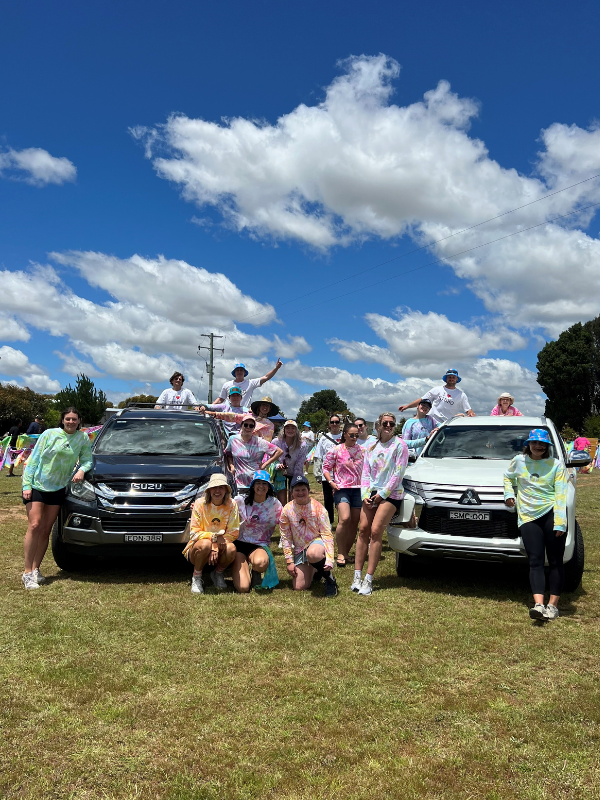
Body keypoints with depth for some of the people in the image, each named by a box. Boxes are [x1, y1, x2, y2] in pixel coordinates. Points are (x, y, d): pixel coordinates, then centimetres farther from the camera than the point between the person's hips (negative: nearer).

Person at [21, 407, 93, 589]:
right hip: (36, 486, -3)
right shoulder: (50, 434, -8)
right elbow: (34, 459, -6)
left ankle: (36, 569, 13)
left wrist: (81, 470, -18)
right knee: (35, 526, -13)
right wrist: (27, 485, -12)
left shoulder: (83, 438, 0)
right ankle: (28, 572, -7)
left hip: (57, 490, 3)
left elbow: (87, 460, 5)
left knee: (46, 531, 5)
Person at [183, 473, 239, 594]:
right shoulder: (200, 504, -9)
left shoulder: (232, 505, -6)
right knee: (205, 544, -36)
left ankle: (217, 574, 2)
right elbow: (194, 533, -12)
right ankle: (196, 577, -7)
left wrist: (216, 547, -21)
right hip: (196, 549, -2)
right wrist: (215, 537, -25)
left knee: (231, 548, -31)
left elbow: (233, 533, -7)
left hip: (220, 548, 2)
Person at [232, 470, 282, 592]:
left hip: (260, 545, 1)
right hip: (240, 543, 0)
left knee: (260, 563, -39)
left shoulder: (274, 504, 1)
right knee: (243, 587, -21)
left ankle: (256, 573, 1)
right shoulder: (240, 501, -1)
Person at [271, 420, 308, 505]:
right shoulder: (276, 442, -17)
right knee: (281, 503, -6)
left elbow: (299, 467, -13)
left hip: (295, 475, 0)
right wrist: (277, 465, -29)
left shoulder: (302, 445, -16)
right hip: (280, 474, 0)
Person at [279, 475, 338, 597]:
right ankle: (314, 571, 29)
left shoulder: (318, 507, -10)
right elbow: (286, 537, 2)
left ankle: (329, 577, -11)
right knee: (298, 587, -4)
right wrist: (289, 562, -3)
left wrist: (329, 559, -22)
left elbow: (327, 534, -11)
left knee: (312, 554, -41)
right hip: (299, 549, 4)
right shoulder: (287, 510, -4)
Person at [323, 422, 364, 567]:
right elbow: (326, 468, 5)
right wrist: (331, 482, -9)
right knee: (345, 519, -20)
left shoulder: (362, 450, 10)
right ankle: (341, 554, -9)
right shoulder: (336, 450, 1)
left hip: (358, 489, 4)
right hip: (342, 489, -4)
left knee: (355, 523, 4)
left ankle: (346, 552, 18)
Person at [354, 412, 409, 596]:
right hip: (372, 493, 5)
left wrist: (382, 493, -11)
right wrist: (365, 494, -2)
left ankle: (369, 579, -13)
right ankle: (357, 575, -1)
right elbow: (365, 473, 13)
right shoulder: (371, 448, 16)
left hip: (391, 494, -5)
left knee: (375, 531, -15)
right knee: (363, 529, -5)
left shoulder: (399, 445, -1)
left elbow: (398, 473, -8)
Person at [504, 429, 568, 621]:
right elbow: (508, 477, 26)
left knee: (555, 561, 2)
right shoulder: (518, 461, 7)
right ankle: (538, 605, -15)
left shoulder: (555, 465, 1)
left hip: (551, 513, -1)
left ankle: (553, 605, 8)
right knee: (535, 562, -6)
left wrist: (560, 523, -13)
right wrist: (509, 494, 7)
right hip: (528, 517, 1)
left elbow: (560, 494, -5)